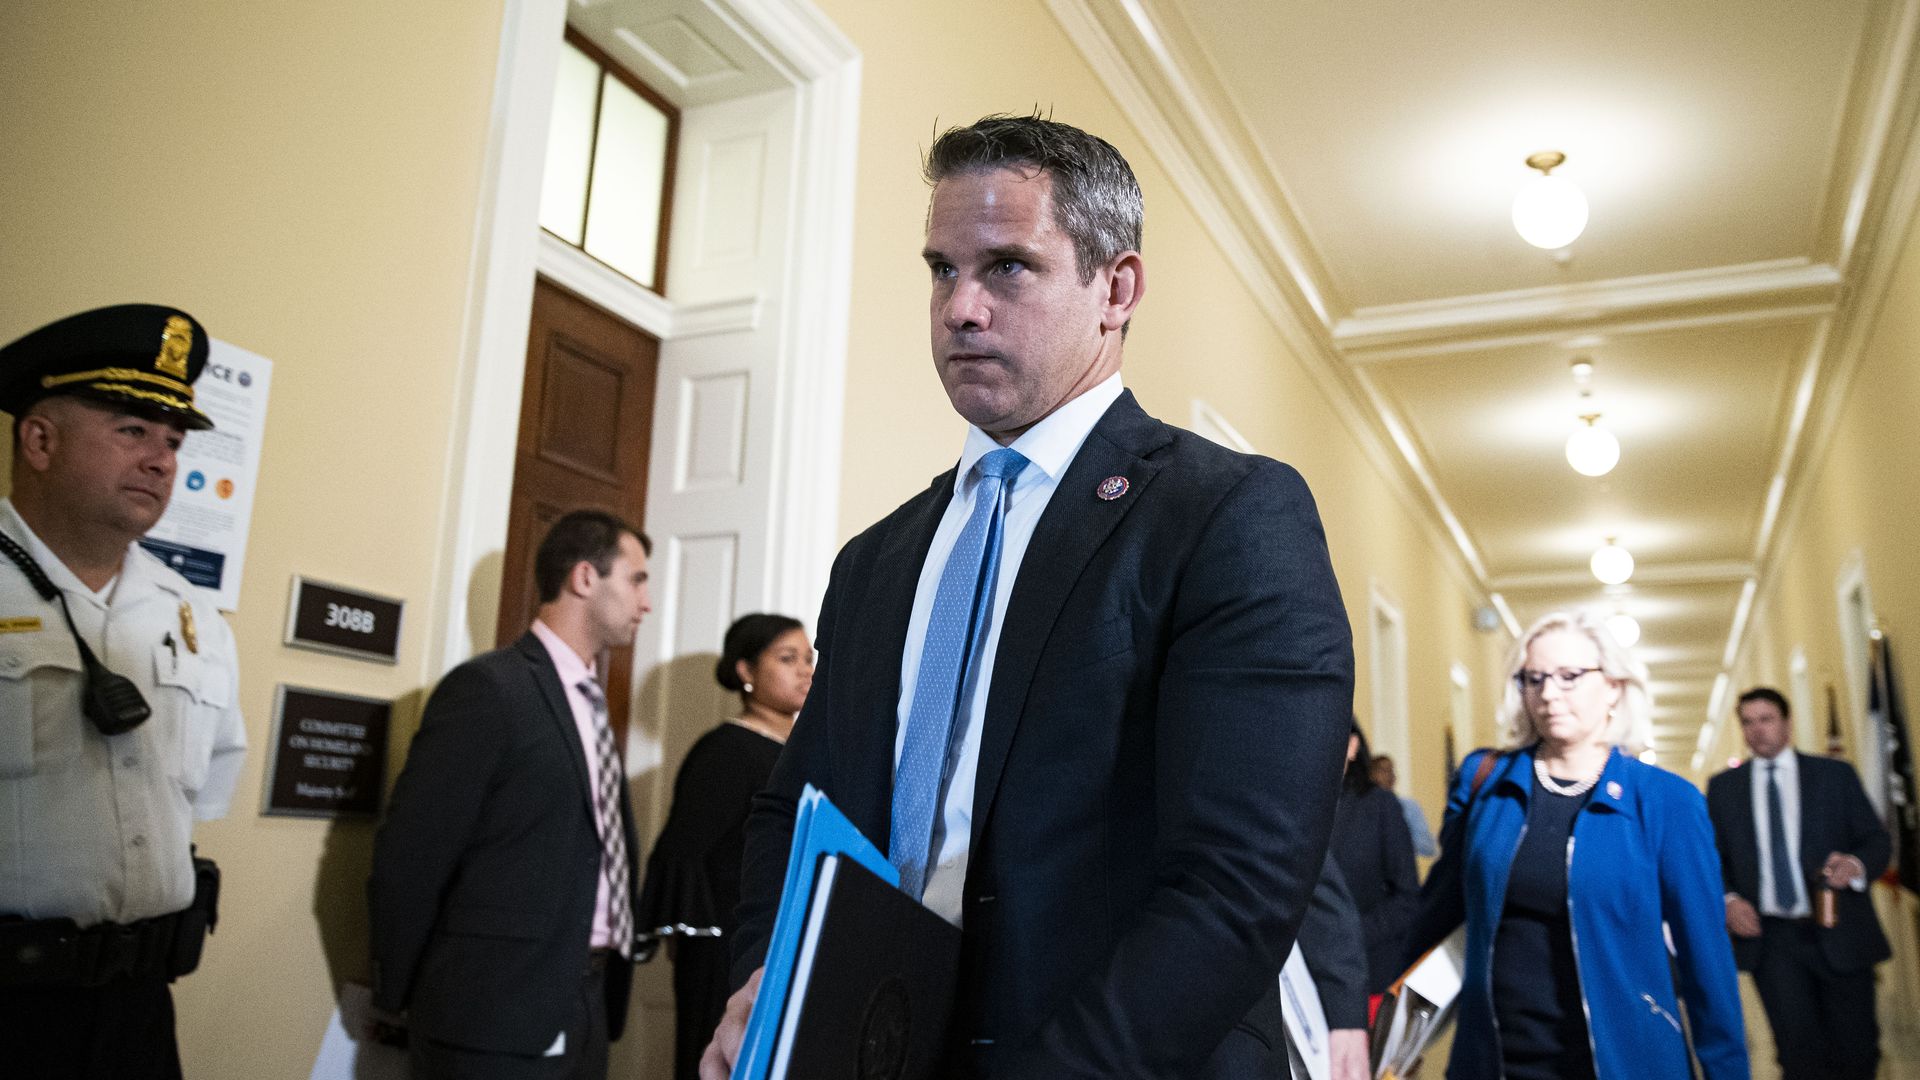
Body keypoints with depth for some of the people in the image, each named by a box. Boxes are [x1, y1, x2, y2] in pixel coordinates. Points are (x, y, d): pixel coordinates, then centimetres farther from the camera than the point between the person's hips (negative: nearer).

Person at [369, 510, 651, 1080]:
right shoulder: (487, 688, -13)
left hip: (586, 1008, 8)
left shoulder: (590, 705, 14)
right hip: (499, 1014, -7)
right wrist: (402, 999, -4)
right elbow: (408, 861, -13)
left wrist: (607, 993, 12)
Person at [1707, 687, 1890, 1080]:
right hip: (1769, 938, 0)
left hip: (1839, 933, 0)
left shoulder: (1836, 775, 6)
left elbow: (1877, 838, 3)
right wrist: (1727, 899, -8)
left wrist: (1857, 864, -19)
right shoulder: (1722, 787, 7)